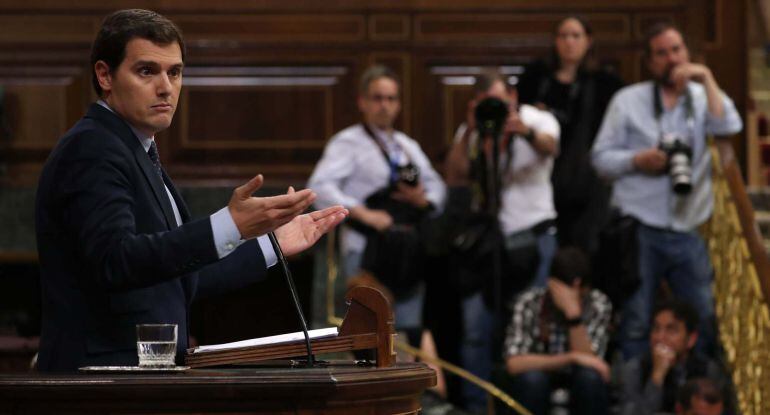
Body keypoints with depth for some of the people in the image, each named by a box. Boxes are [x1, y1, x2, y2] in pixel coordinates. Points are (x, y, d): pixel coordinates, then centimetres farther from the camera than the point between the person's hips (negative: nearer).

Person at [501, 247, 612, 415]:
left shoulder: (598, 304, -16)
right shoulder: (529, 302, -20)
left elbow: (586, 360, -26)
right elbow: (514, 363, -30)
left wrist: (573, 313, -38)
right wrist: (572, 358, -34)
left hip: (579, 383, 1)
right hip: (537, 383, -1)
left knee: (590, 377, -32)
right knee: (531, 377, -34)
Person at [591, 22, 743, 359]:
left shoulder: (703, 98, 10)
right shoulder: (628, 101, 6)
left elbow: (729, 128, -10)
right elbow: (601, 157, 5)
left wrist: (706, 78, -10)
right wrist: (638, 160, -13)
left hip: (687, 233, 2)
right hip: (639, 232, -2)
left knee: (706, 320, 3)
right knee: (635, 323, -2)